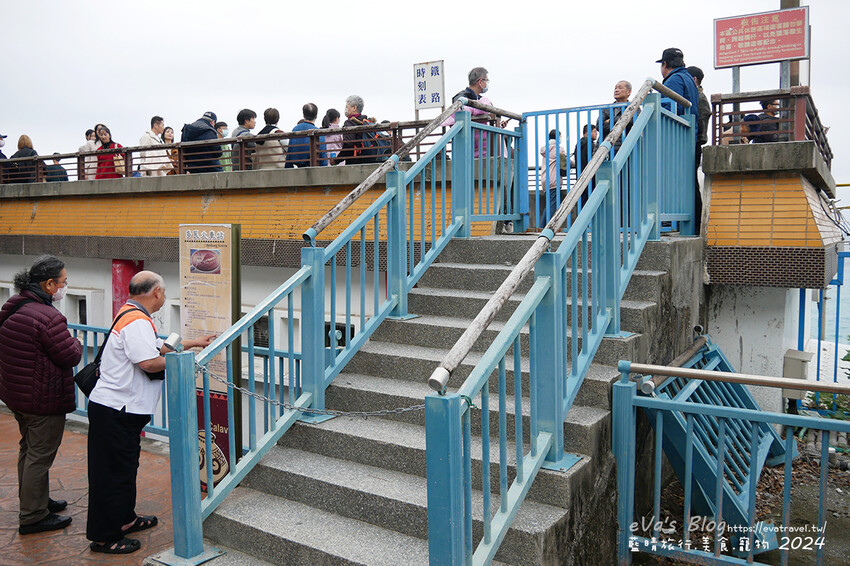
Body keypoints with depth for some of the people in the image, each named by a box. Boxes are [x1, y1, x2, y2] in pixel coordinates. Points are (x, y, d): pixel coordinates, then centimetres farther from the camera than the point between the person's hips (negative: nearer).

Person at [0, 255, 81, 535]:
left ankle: (35, 501, 39)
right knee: (40, 456, 2)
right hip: (44, 400, -10)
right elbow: (70, 357, -21)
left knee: (29, 449, 23)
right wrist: (76, 342, 0)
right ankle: (33, 517, 13)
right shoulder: (48, 318, -27)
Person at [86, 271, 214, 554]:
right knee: (113, 473, -1)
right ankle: (104, 537, 10)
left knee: (125, 467, 21)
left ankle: (125, 520, 35)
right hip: (115, 411, -11)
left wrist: (194, 342, 31)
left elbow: (157, 346, 26)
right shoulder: (137, 321, -19)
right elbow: (149, 362, -28)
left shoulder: (131, 315, 15)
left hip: (113, 407, 11)